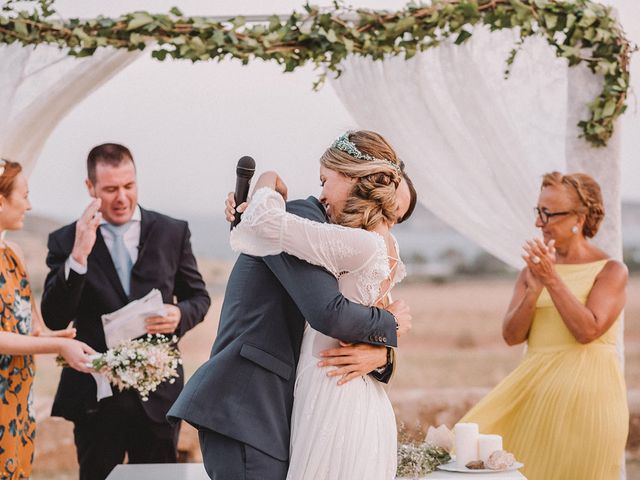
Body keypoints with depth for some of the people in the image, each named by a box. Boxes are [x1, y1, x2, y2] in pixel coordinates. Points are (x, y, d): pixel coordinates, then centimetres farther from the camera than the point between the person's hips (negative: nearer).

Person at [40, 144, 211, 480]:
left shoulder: (173, 232, 3)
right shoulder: (65, 241, -1)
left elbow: (198, 296, 11)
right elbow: (54, 319, -10)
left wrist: (181, 314, -13)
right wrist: (78, 255, -22)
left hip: (158, 394, 1)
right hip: (95, 398, -1)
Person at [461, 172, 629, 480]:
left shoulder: (611, 271, -3)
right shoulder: (534, 269, 9)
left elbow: (587, 331, -17)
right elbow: (512, 335, 1)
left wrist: (553, 280, -17)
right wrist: (535, 288, -12)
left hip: (586, 389, -4)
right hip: (535, 385, 5)